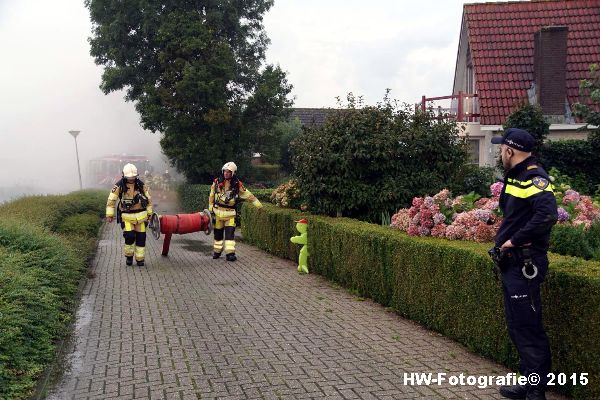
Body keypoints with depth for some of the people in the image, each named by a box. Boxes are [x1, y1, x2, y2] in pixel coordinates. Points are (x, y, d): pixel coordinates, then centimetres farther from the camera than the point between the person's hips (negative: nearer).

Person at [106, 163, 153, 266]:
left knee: (141, 237, 3)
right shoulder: (119, 186, -11)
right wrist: (109, 215, -9)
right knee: (130, 236, -13)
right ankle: (129, 255, 13)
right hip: (126, 216, -2)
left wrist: (149, 213, 8)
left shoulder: (141, 185, -5)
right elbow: (111, 200, -5)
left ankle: (140, 259, 17)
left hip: (140, 215, 2)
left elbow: (148, 199, 5)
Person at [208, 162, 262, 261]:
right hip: (218, 211, 2)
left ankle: (230, 253, -10)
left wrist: (258, 205, 2)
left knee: (230, 233, -10)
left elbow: (248, 195, 1)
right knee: (218, 233, 11)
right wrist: (210, 209, 9)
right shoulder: (217, 182, -1)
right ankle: (217, 251, 25)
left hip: (230, 213, -2)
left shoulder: (237, 184, -4)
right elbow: (211, 196, 9)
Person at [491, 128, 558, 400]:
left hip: (525, 265, -10)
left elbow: (547, 213, -31)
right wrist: (504, 239, 9)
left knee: (527, 328, -4)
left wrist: (515, 240, -23)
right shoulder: (514, 176, 14)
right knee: (517, 327, 16)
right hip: (511, 263, 10)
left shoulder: (534, 177, -16)